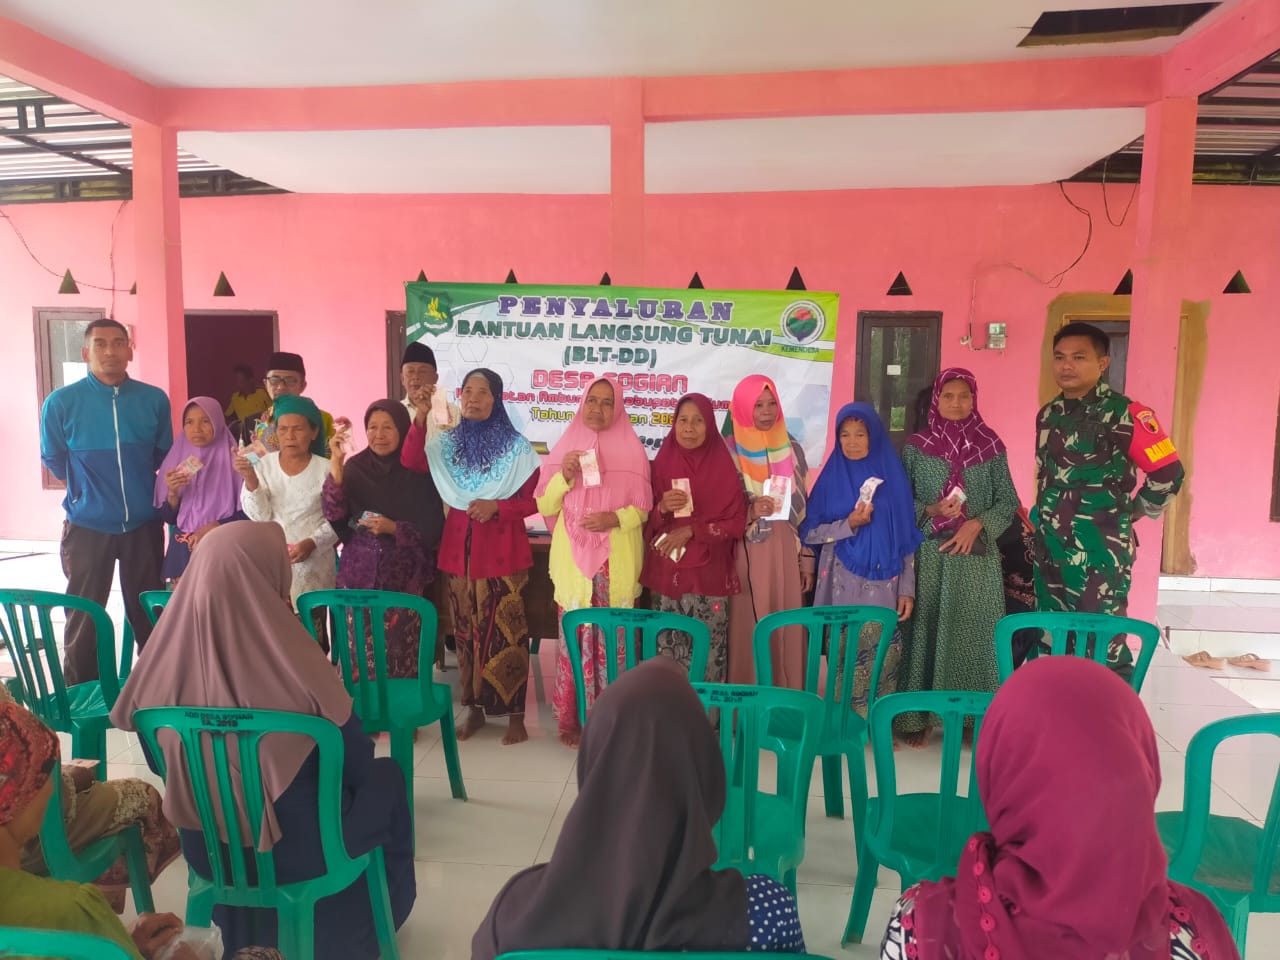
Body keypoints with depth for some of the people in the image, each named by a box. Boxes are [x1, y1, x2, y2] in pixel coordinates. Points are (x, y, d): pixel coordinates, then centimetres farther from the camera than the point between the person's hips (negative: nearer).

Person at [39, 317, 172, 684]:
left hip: (144, 525, 2)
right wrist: (90, 488, 9)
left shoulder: (154, 400, -1)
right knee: (83, 621, 9)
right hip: (87, 527, -1)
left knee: (149, 617, 11)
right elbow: (55, 462, 6)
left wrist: (137, 484, 7)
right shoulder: (61, 402, -6)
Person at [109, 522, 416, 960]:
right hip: (298, 848, -4)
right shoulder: (291, 660, -28)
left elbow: (160, 762, 3)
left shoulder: (171, 652, -14)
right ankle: (375, 919, 41)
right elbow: (356, 763, -14)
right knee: (384, 778, 23)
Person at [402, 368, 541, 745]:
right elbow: (410, 462, -11)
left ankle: (515, 715, 10)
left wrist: (497, 507, -19)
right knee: (467, 634, 11)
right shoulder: (446, 442, 6)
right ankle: (475, 709, 24)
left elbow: (533, 501, -3)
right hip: (459, 551, 4)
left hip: (503, 553, -4)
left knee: (506, 634, -1)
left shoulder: (516, 447, -4)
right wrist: (420, 419, -23)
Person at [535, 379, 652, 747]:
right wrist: (564, 476, -12)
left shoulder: (632, 451, 3)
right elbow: (544, 506, 5)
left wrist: (615, 518, -16)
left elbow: (644, 508, 3)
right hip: (573, 559, 1)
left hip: (617, 562, -1)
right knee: (574, 637, 2)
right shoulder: (564, 447, 7)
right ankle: (571, 718, 15)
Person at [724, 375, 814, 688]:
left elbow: (803, 508, 10)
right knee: (748, 631, -2)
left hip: (786, 554, 3)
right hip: (746, 555, -3)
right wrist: (749, 511, -20)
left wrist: (807, 559, 7)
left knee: (788, 630, 5)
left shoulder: (792, 449, 9)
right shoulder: (727, 452, -2)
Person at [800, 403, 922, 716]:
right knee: (844, 654, 1)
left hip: (883, 585, 0)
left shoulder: (893, 477, 3)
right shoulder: (831, 478, 2)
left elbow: (907, 538, 4)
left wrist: (907, 588, -1)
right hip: (842, 585, 0)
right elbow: (809, 533, 0)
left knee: (881, 655, -1)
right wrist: (849, 524, -15)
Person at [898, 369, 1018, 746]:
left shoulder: (991, 446, 4)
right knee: (927, 630, 1)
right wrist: (930, 511, -13)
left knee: (976, 633, 1)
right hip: (930, 553, 0)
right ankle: (917, 717, 9)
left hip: (977, 555, 1)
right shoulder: (915, 446, 3)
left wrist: (977, 523, -12)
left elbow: (1008, 501, 4)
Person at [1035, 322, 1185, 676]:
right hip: (1049, 549, 7)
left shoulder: (1123, 413, -10)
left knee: (1102, 642, -2)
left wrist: (1132, 512, 0)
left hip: (1101, 551, -6)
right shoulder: (1048, 414, 10)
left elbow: (1168, 473, -9)